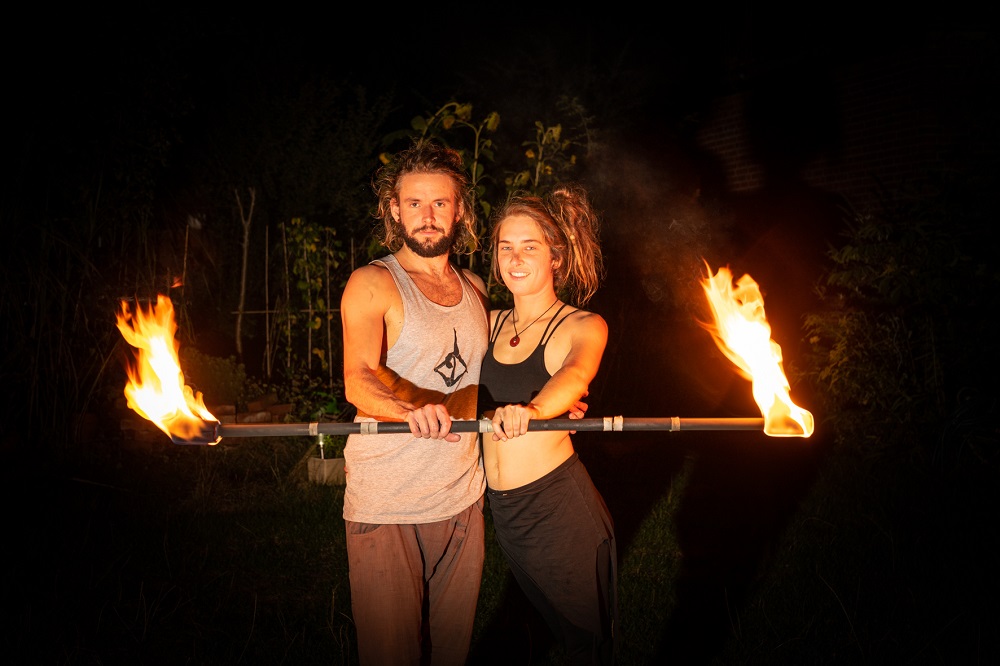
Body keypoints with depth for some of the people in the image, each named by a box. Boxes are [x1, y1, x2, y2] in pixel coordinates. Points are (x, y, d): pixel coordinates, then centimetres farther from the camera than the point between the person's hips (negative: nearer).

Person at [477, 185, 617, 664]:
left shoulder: (583, 326, -10)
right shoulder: (491, 324, 9)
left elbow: (576, 374, -29)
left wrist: (530, 409, -49)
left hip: (560, 509, -5)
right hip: (502, 510, 5)